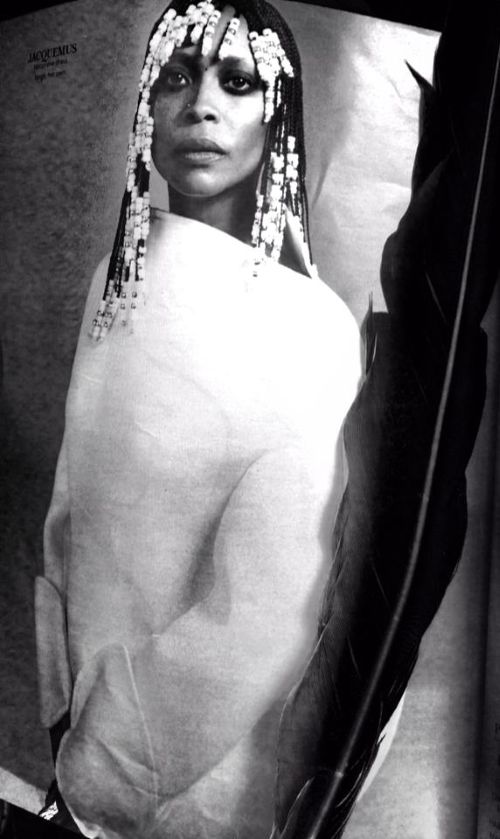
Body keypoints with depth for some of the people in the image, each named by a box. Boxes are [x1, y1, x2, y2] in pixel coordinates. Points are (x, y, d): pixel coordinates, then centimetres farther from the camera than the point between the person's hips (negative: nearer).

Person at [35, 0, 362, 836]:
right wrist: (63, 692, -2)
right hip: (86, 687, 3)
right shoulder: (118, 274, -7)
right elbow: (72, 502, -4)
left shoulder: (311, 328, -21)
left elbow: (264, 625, -22)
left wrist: (107, 768, -12)